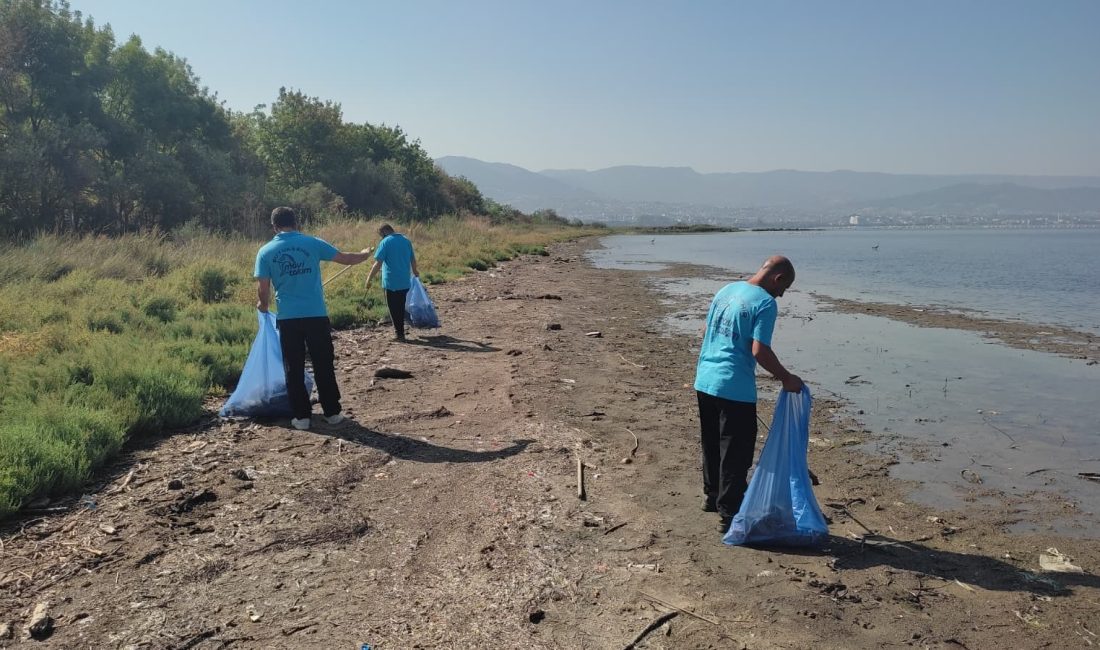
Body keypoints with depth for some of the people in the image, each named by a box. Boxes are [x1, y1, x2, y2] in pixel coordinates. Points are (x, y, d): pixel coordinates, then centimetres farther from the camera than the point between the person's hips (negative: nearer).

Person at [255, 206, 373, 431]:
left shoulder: (265, 252, 0)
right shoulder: (312, 243, -1)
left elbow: (263, 288, -1)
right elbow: (346, 258, 4)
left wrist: (263, 305, 21)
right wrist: (365, 254, 25)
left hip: (287, 318, 0)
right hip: (316, 315, 0)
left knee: (294, 369, 9)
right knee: (324, 366, 10)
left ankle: (301, 416, 12)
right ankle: (332, 412, 16)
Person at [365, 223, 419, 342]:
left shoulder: (385, 242, -11)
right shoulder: (406, 240, 7)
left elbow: (378, 264, -15)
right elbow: (413, 260, 17)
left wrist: (369, 279, -9)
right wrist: (414, 271, 35)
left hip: (391, 282, -5)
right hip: (405, 282, 6)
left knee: (394, 309, 5)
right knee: (401, 308, 17)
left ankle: (399, 334, 7)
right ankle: (400, 331, 25)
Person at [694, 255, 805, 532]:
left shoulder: (727, 289, 11)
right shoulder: (765, 303, -13)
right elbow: (759, 351, -20)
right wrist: (786, 378, -8)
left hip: (704, 381, 8)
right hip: (735, 388, -8)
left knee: (712, 444, 22)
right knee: (737, 452, 3)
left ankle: (712, 495, 37)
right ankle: (729, 514, 8)